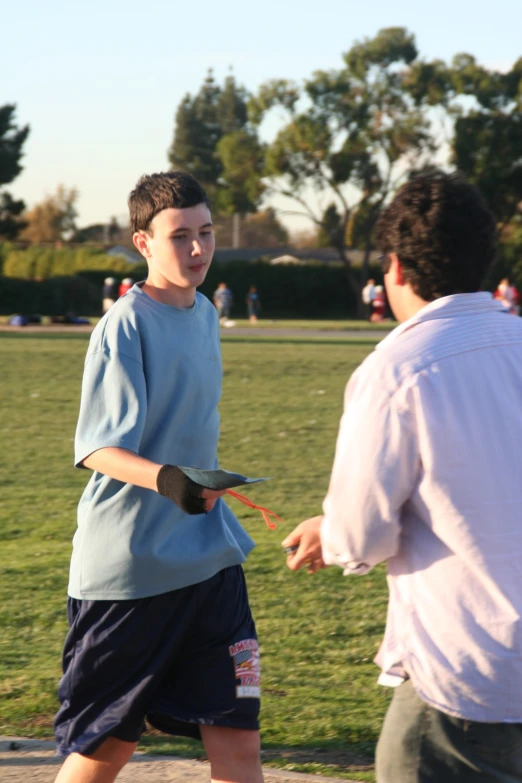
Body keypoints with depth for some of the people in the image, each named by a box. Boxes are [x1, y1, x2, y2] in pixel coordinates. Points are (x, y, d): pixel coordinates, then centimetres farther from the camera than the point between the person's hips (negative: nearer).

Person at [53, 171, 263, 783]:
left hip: (208, 559, 6)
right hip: (127, 565, -6)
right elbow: (97, 448, -20)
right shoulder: (125, 326, -13)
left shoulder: (205, 315, 10)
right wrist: (166, 480, -37)